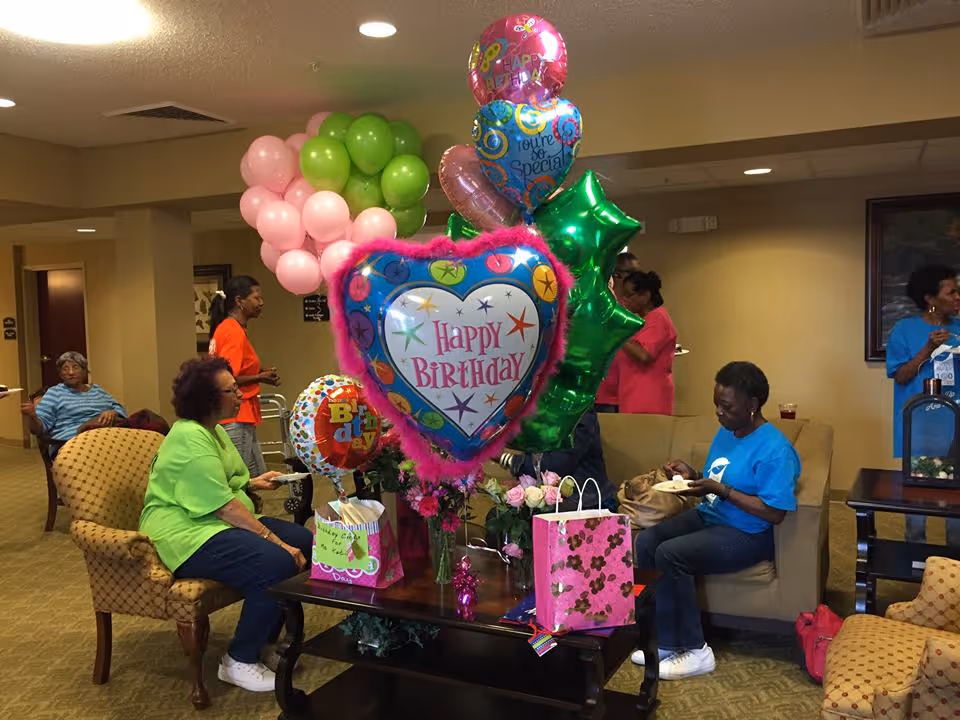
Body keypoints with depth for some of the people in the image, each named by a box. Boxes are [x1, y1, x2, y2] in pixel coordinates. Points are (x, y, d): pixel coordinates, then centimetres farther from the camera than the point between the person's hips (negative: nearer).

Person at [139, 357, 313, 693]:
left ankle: (267, 638, 12)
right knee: (277, 564, -30)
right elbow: (224, 506, -25)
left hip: (220, 523, 11)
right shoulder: (191, 438, -19)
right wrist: (276, 541, -24)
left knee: (304, 542, 0)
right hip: (187, 536, -11)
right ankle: (239, 662, -10)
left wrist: (253, 483, 9)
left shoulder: (213, 430, 14)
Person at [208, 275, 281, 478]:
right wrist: (259, 378, -12)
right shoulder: (233, 332, -15)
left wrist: (260, 372, 7)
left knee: (258, 477, 14)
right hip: (236, 419, -10)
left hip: (241, 418, 10)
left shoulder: (227, 328, 14)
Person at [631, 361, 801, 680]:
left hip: (746, 535, -9)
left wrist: (720, 490, -25)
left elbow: (775, 513, -24)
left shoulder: (774, 450, -19)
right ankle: (666, 641, -5)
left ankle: (696, 652, -12)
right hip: (708, 516, 9)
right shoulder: (725, 432, 8)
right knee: (645, 541, -13)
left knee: (670, 554, -28)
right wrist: (693, 476, -4)